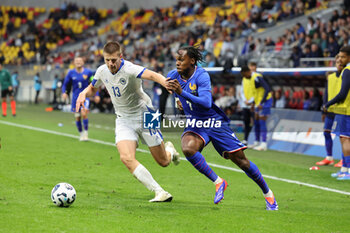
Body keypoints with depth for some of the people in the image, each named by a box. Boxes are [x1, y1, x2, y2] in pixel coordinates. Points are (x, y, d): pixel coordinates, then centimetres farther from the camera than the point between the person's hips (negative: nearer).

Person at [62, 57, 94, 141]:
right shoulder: (71, 73, 1)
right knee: (77, 117, 5)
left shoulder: (88, 72, -2)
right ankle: (81, 133, 24)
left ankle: (85, 132, -9)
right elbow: (65, 84, 9)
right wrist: (64, 92, -9)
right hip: (75, 98, 2)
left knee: (84, 114, -22)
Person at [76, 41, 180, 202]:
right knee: (127, 158, -23)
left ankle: (169, 150, 45)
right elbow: (92, 88, 17)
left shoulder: (129, 69, -24)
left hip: (144, 115, -4)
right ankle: (160, 192, -19)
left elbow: (151, 75, -44)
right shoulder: (102, 71, -4)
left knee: (163, 162, 4)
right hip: (123, 121, 4)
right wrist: (83, 94, -6)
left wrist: (169, 85, -64)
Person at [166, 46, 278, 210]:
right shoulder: (173, 75, -3)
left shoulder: (201, 76, -19)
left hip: (216, 123, -4)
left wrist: (182, 93, -40)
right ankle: (218, 182, -15)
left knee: (241, 160, -2)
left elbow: (206, 103, -33)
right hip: (195, 125, 4)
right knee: (187, 149, -31)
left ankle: (267, 193, 18)